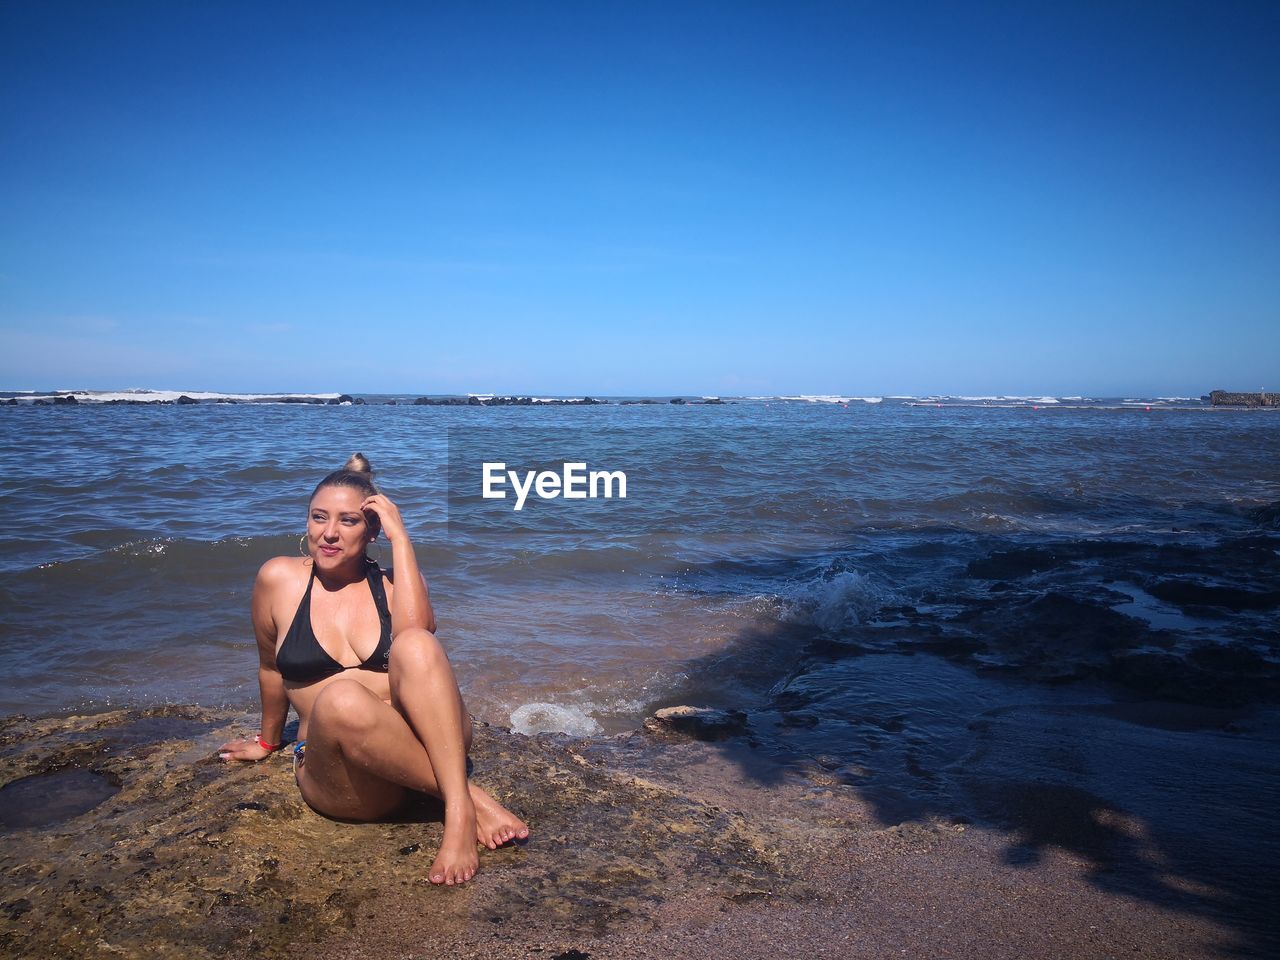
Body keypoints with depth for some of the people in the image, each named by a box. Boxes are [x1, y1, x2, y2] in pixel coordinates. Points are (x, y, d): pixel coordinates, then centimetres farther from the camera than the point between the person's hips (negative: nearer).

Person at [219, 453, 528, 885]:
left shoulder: (391, 583, 7)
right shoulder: (279, 579, 5)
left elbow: (416, 632, -17)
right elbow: (271, 667, 19)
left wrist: (399, 536, -14)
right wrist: (268, 741, 29)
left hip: (425, 745, 1)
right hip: (337, 771, -1)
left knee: (415, 644, -30)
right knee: (341, 699, -37)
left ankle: (458, 810, -38)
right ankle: (469, 796, -28)